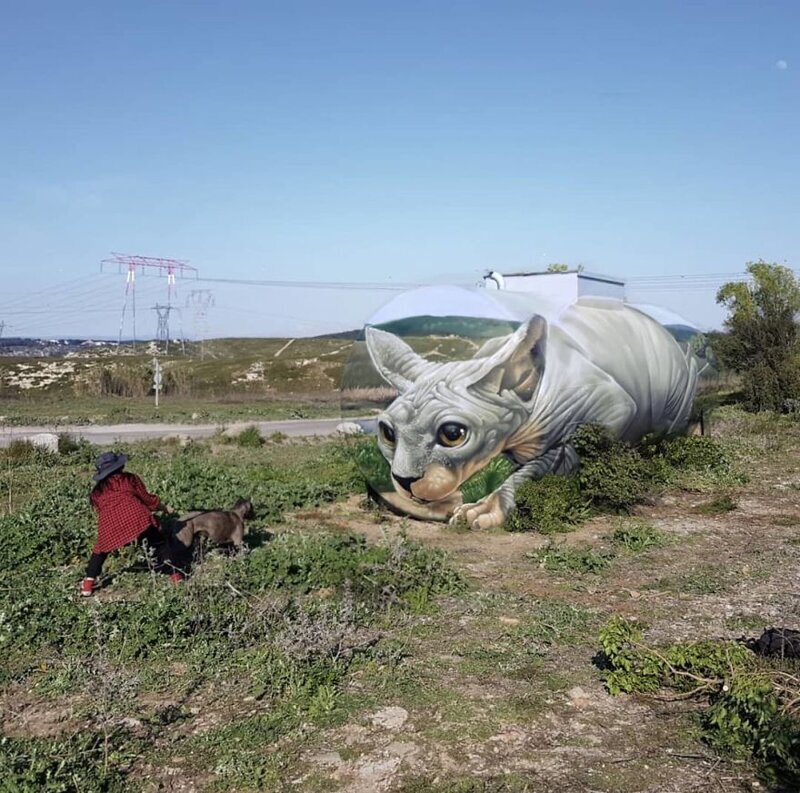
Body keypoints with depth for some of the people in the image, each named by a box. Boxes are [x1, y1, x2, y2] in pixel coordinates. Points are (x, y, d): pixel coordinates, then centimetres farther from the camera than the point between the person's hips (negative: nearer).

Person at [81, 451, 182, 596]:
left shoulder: (97, 491, 27)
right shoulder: (129, 479, 20)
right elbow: (147, 499, 20)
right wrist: (164, 508, 36)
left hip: (108, 524, 3)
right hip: (135, 516, -2)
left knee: (100, 551, 28)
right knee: (160, 544, 14)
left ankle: (88, 583, 22)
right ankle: (174, 573, 6)